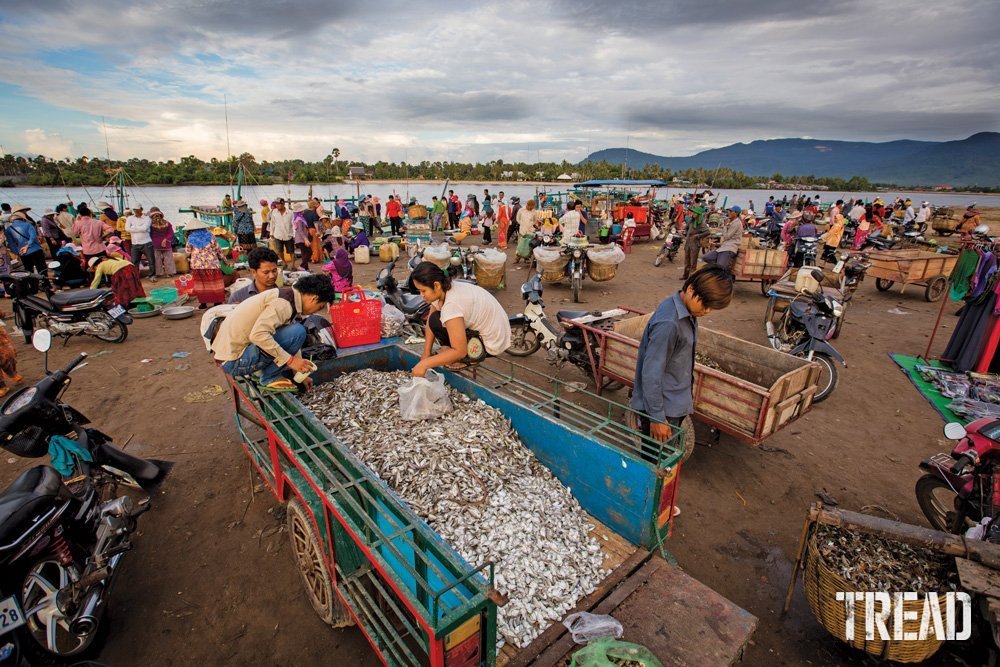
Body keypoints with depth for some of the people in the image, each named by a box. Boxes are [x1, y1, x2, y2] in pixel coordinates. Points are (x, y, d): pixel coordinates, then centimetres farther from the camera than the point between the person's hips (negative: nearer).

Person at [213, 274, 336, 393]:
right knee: (297, 331, -20)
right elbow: (258, 334, -31)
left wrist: (299, 372, 22)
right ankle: (269, 378, -7)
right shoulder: (284, 302, -18)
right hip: (234, 361, -10)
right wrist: (290, 359, -23)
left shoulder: (285, 294, 12)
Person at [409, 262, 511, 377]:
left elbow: (460, 352, -32)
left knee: (436, 321, -17)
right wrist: (426, 354, -5)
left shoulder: (452, 304, -32)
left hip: (491, 343, -9)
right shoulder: (444, 288, -7)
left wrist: (424, 364, -27)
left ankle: (468, 358, -4)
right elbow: (429, 324, 2)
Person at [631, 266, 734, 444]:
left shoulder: (688, 313, 2)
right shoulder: (668, 323, -28)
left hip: (676, 403, 9)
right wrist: (657, 418, -21)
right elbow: (651, 374, -26)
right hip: (662, 408, -9)